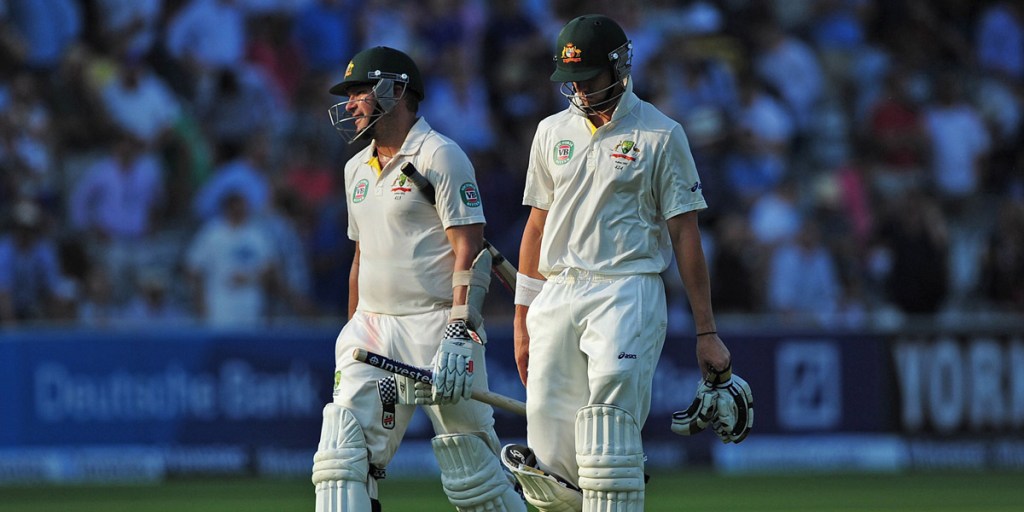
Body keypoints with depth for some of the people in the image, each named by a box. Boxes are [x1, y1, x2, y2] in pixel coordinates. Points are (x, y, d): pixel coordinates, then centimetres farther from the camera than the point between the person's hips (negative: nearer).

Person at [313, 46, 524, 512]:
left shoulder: (439, 156, -6)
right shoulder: (357, 169, 18)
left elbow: (470, 251, -12)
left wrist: (459, 335, -22)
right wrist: (353, 340, 20)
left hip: (435, 328, -7)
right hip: (372, 333, 7)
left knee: (470, 474, -4)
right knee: (342, 456, -8)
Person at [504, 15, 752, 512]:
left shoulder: (660, 135, 1)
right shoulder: (553, 131, 16)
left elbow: (685, 235, 0)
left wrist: (706, 332, -3)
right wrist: (523, 322, 16)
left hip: (627, 293, -5)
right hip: (557, 297, 5)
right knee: (551, 452, -5)